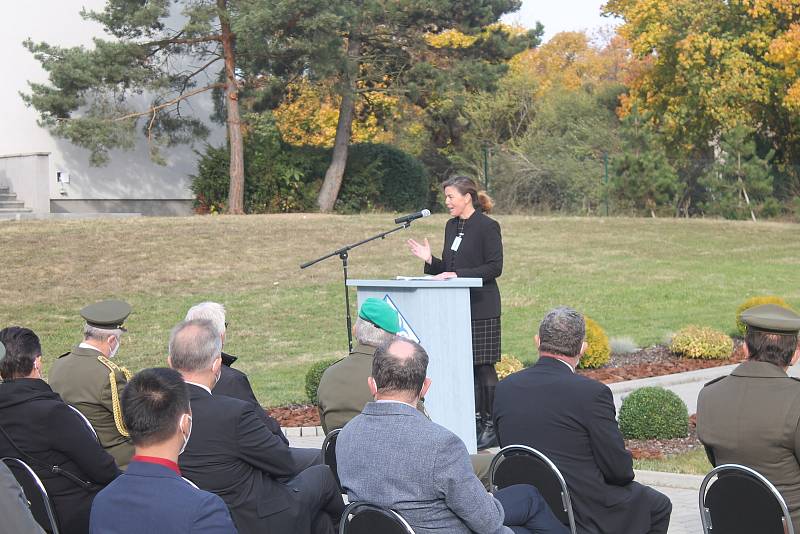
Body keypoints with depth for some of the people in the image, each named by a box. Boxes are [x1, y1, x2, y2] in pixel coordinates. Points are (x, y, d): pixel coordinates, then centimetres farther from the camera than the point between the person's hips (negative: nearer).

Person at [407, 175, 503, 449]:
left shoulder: (487, 227, -9)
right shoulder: (451, 226, 14)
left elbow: (494, 267, -14)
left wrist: (458, 274, -18)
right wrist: (430, 260, 1)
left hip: (481, 308, -7)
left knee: (483, 366, -5)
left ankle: (490, 424, 0)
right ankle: (474, 419, 12)